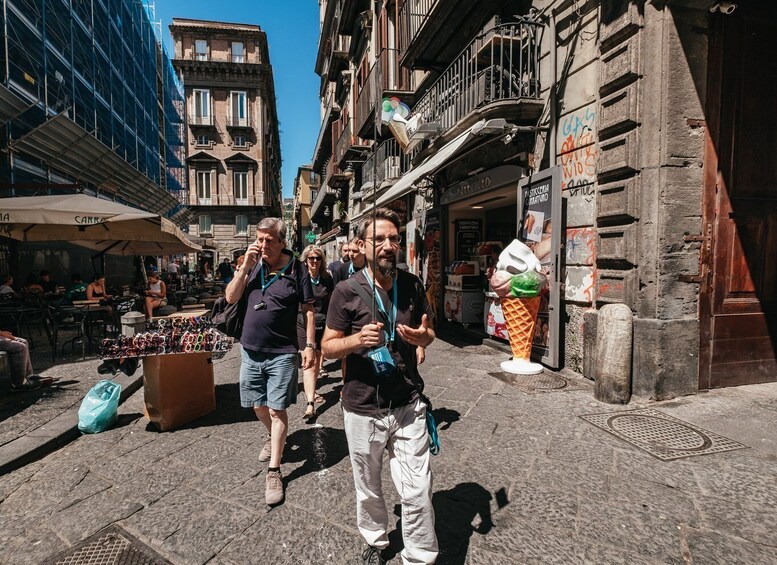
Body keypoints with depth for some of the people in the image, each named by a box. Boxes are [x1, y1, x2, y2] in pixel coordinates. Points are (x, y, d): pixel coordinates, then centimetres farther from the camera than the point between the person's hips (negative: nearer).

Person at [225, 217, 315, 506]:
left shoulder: (296, 270, -8)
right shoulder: (253, 265, 3)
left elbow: (308, 309, -5)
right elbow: (231, 298, 0)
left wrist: (310, 345, -9)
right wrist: (245, 266, -11)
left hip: (282, 353, -4)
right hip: (250, 350, 5)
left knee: (277, 409, 0)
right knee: (258, 405, 18)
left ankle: (274, 472, 13)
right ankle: (274, 436, 48)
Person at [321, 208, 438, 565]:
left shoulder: (412, 285, 0)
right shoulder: (347, 290, -10)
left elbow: (428, 332, 13)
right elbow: (328, 347, -5)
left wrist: (423, 337, -12)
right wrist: (357, 340, -25)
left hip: (408, 406, 1)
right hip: (362, 409, -1)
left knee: (418, 491, 4)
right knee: (368, 489, 19)